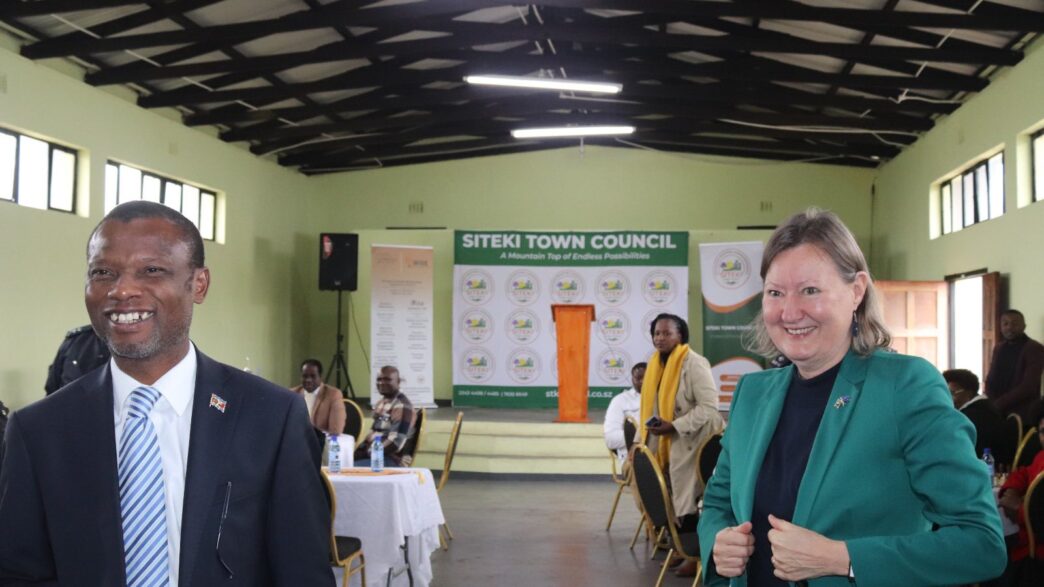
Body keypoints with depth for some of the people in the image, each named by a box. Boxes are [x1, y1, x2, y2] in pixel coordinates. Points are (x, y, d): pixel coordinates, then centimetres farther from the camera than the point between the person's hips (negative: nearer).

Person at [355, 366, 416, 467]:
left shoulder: (402, 406, -14)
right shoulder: (381, 403, 16)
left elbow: (395, 442, -21)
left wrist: (368, 453, -19)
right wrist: (360, 451, 4)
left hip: (393, 460, -9)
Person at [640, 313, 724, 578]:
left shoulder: (694, 363, -15)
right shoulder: (657, 364, 10)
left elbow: (708, 406, -20)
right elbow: (653, 406, 18)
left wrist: (674, 426, -24)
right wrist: (643, 442, 13)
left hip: (694, 443, -7)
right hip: (671, 444, 8)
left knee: (692, 501, -3)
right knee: (678, 500, 11)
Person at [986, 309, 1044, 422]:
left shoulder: (1035, 349, -7)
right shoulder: (998, 348, 13)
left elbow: (1028, 386, -16)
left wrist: (999, 404, -15)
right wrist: (992, 404, -6)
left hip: (1022, 414, -5)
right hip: (997, 412, 5)